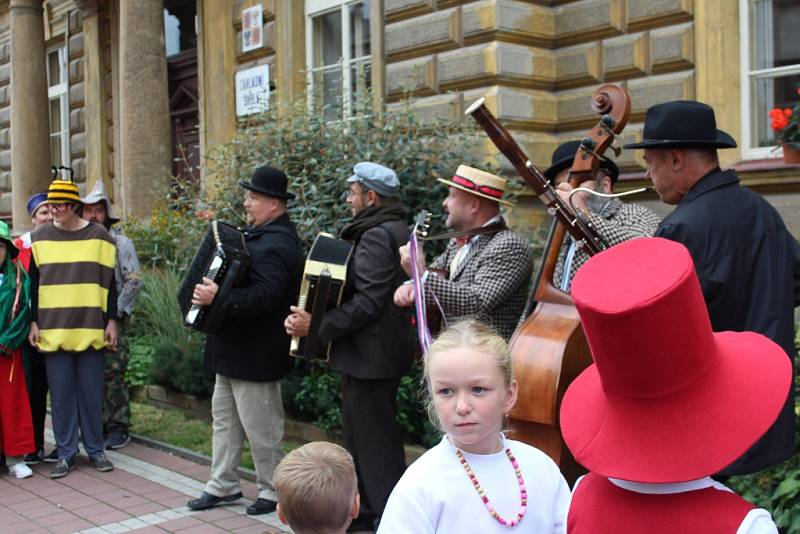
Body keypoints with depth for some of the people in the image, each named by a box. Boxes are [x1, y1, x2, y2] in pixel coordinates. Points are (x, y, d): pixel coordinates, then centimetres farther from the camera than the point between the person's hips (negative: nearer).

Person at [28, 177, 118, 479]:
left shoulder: (98, 236, 2)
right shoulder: (40, 238, 6)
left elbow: (109, 283, 5)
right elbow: (33, 283, 10)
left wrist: (111, 321, 2)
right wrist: (33, 322, 5)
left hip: (90, 329, -1)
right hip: (53, 330, 1)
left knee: (91, 393, 5)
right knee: (60, 394, 4)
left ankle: (95, 449, 17)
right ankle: (66, 453, 14)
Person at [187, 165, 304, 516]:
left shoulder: (276, 244, -22)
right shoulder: (260, 234, 11)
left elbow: (264, 296, -33)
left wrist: (218, 299, -38)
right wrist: (212, 293, 14)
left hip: (254, 353, -11)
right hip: (234, 349, 11)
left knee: (260, 426, 1)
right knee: (224, 418, 16)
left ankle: (273, 491, 15)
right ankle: (223, 485, 27)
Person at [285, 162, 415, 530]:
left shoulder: (376, 236, -18)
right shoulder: (396, 230, 14)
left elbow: (367, 303, -25)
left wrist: (316, 325, -23)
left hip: (369, 356, -11)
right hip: (382, 350, 11)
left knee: (374, 441, -4)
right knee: (360, 433, 18)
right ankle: (365, 510, 29)